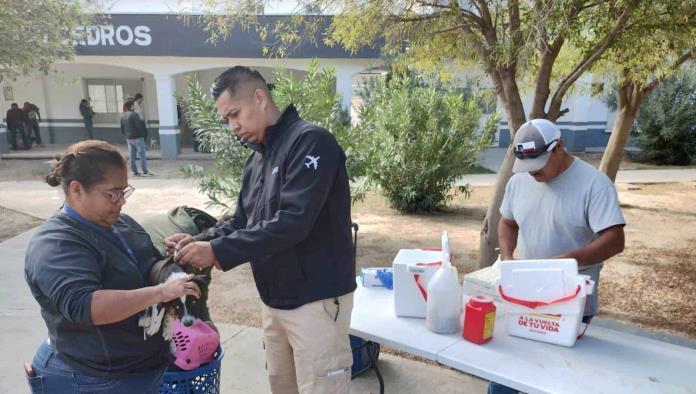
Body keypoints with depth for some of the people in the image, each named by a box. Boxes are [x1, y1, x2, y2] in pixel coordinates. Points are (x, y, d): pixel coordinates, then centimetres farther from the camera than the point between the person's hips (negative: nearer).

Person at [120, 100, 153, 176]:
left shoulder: (122, 116, 7)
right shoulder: (134, 114, -15)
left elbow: (122, 129, 12)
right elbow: (139, 126, -20)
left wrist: (127, 135, 21)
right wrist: (143, 135, -7)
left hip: (129, 139, 7)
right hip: (137, 138, -7)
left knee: (132, 156, 9)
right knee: (142, 154, 0)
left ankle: (134, 172, 15)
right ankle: (145, 171, 0)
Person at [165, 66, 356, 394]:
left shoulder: (310, 142, -16)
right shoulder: (256, 159, 11)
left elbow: (292, 222, -25)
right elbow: (242, 221, 13)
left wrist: (218, 251, -23)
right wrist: (202, 241, -5)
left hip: (316, 299, -8)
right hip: (273, 300, 8)